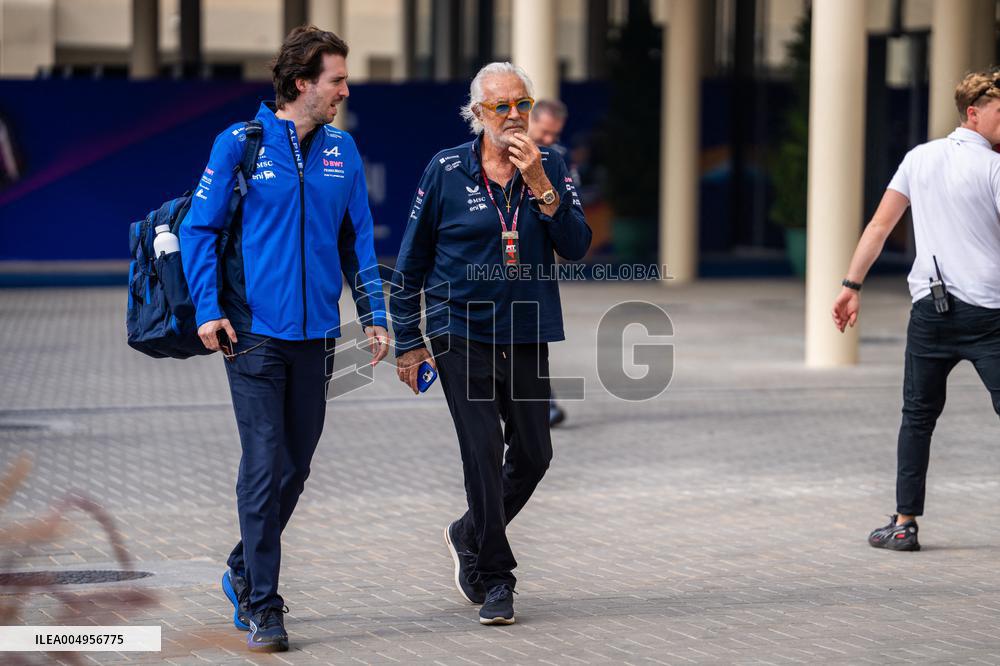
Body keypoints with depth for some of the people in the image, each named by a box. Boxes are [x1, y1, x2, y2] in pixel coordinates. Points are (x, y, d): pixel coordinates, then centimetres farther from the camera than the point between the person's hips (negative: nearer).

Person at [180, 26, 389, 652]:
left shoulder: (342, 149, 8)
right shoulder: (240, 144, -4)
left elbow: (358, 238, 14)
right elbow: (199, 229, -2)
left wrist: (375, 314, 7)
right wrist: (208, 308, -11)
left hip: (316, 335, 5)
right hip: (255, 333, -5)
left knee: (296, 467, 11)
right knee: (266, 467, -8)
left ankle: (245, 569, 32)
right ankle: (262, 607, -1)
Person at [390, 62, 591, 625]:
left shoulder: (550, 167, 3)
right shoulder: (446, 171, -4)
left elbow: (577, 246, -8)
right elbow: (411, 261, 3)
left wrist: (540, 187, -19)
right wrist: (408, 342, 2)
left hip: (528, 336, 3)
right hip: (462, 335, -3)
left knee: (534, 454, 6)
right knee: (484, 456, -7)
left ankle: (470, 535, 32)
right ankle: (495, 579, 6)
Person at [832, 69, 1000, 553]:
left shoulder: (919, 158, 9)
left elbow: (879, 226, 9)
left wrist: (852, 286, 13)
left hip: (930, 309, 4)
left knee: (917, 417, 13)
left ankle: (904, 525, 11)